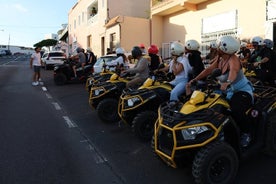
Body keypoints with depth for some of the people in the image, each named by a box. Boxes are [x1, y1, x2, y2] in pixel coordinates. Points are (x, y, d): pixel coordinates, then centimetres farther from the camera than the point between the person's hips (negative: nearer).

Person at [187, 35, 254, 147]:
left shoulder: (233, 59, -22)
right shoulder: (219, 59, 0)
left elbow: (233, 71, -42)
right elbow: (208, 70, 2)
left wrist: (228, 82, -63)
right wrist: (194, 80, -6)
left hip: (242, 91, -8)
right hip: (228, 92, 8)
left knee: (236, 110, -34)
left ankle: (246, 133, -5)